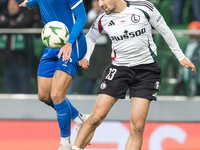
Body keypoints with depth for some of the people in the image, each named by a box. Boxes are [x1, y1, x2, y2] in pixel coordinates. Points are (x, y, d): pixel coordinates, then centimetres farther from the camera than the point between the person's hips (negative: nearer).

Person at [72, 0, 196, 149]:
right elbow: (90, 37, 19)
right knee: (96, 117, -9)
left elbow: (164, 30, 4)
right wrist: (85, 58, 2)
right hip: (118, 69, 2)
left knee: (137, 126, -9)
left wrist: (180, 56, 9)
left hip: (147, 70, -1)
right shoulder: (103, 19, -1)